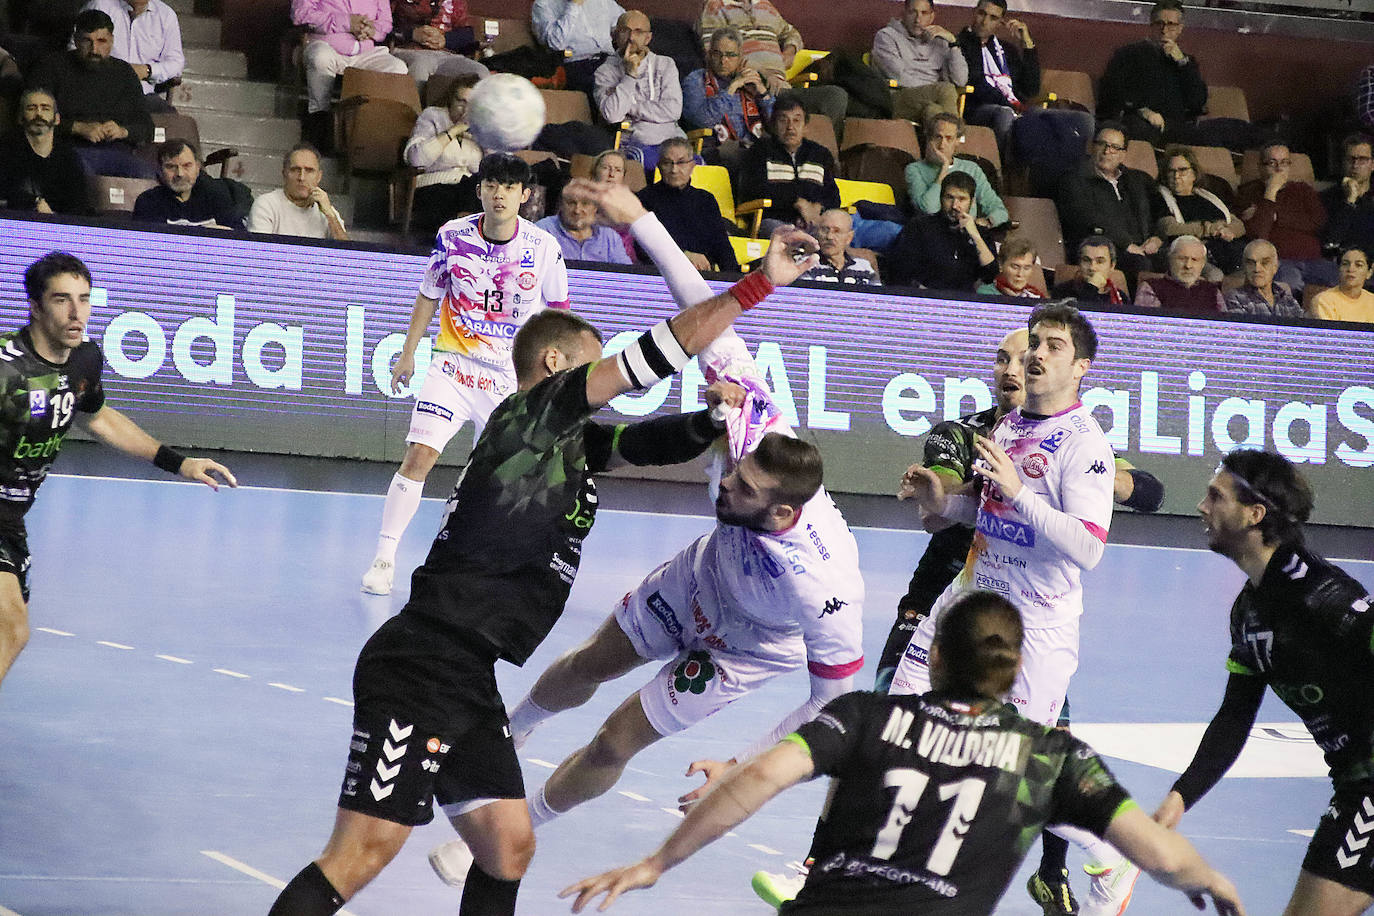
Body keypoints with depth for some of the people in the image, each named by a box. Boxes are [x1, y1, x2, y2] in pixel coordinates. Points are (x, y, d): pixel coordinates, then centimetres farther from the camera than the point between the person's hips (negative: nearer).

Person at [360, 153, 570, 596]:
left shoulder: (544, 248, -8)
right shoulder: (452, 236, -6)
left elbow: (557, 316, 5)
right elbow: (429, 296, 9)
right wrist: (408, 354, 12)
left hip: (510, 377, 0)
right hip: (453, 364, 0)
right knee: (418, 456, -14)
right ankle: (384, 557, -8)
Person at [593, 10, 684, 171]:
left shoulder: (665, 65, 18)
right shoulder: (605, 72, 12)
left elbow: (673, 110, 2)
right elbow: (612, 115, -7)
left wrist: (630, 106, -2)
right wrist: (630, 75, -4)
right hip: (633, 145, -3)